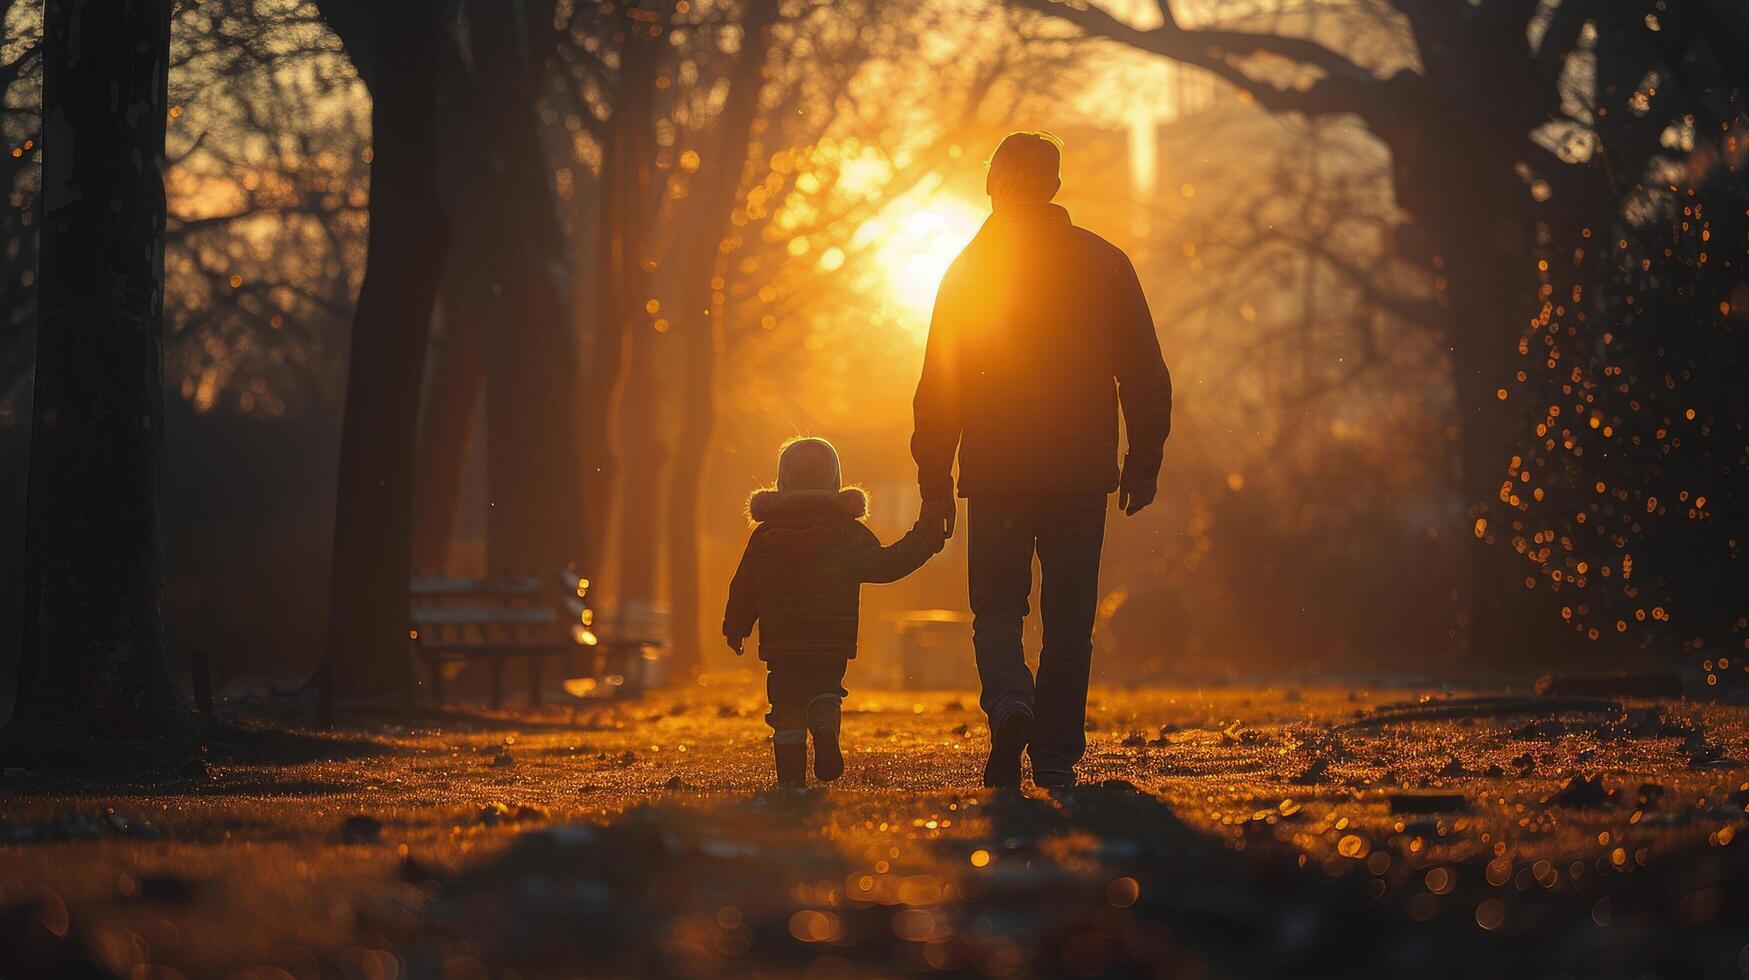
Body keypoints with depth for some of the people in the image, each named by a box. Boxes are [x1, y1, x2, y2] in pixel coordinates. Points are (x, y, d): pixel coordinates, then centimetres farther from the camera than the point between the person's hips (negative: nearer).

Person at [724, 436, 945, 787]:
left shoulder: (765, 534, 3)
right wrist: (923, 539, 3)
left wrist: (735, 628, 20)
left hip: (781, 642, 0)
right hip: (833, 640, 0)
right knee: (825, 690, 19)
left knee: (787, 705, 7)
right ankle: (826, 728, -13)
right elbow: (883, 565, -4)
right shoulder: (848, 531, -1)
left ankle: (791, 776, 1)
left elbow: (744, 587, 8)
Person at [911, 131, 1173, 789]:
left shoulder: (967, 272, 1)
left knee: (998, 607, 10)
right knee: (1069, 621, 7)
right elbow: (1145, 373, 4)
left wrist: (935, 484, 8)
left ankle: (1010, 704, -17)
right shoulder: (1104, 264, 3)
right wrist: (1144, 462, 11)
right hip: (1081, 471, 1)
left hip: (996, 475, 0)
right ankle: (1056, 760, 4)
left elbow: (938, 388, 2)